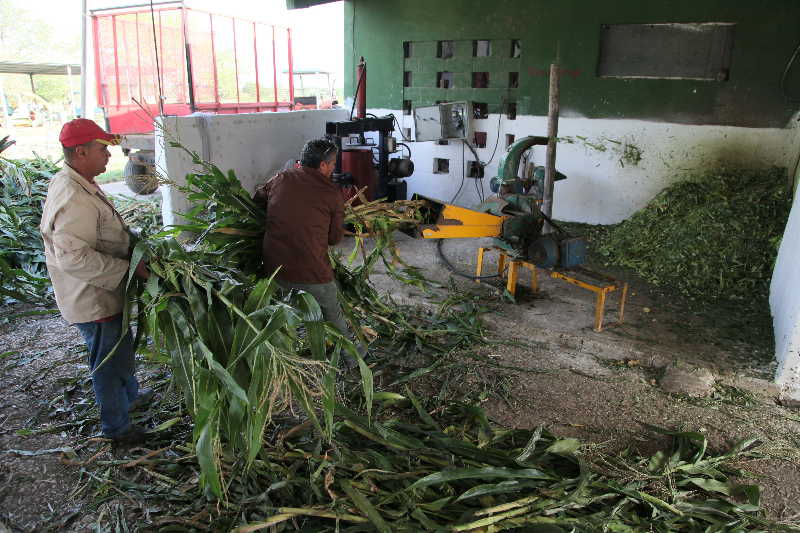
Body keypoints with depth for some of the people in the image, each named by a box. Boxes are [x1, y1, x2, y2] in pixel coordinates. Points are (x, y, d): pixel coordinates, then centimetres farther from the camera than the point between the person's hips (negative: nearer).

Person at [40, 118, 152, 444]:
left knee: (122, 347, 28)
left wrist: (133, 246, 9)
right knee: (109, 362, 7)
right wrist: (130, 267, -27)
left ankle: (131, 396, 51)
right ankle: (117, 427, 27)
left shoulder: (69, 183, 6)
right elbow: (74, 258, -32)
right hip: (94, 299, -10)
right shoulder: (74, 198, -29)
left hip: (100, 293, 10)